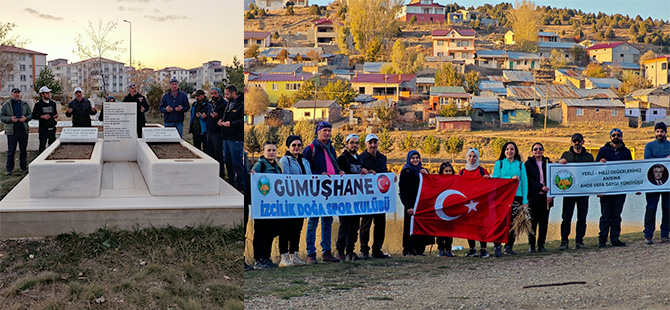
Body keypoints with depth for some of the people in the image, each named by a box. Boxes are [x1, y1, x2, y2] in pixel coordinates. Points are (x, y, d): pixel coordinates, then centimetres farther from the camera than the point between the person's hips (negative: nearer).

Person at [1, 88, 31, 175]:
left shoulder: (24, 104, 10)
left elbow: (30, 114, 14)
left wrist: (26, 118, -8)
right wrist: (10, 119, -16)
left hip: (23, 131, 2)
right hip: (12, 131, -2)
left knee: (23, 150, 9)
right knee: (11, 151, -1)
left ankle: (23, 167, 19)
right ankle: (9, 169, 7)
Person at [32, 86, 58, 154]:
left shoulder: (53, 103, 13)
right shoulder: (38, 104, -2)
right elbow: (34, 116, -3)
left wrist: (56, 116, 3)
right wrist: (42, 116, -16)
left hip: (52, 128, 5)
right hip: (43, 128, -5)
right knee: (42, 146, -5)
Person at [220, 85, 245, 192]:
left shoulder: (241, 105, -13)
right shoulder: (229, 104, 17)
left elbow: (243, 121, -21)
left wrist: (231, 123, -20)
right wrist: (222, 121, 11)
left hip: (236, 139, -10)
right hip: (226, 138, 10)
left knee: (237, 163, -7)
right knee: (228, 162, 16)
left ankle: (241, 186, 0)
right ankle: (231, 182, 27)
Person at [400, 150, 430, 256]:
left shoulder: (422, 171, 15)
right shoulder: (406, 172, -2)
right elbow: (403, 190, -9)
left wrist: (426, 175, -4)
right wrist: (408, 206, -16)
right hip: (411, 204, -5)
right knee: (410, 226, -4)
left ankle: (419, 249, 9)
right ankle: (408, 250, 1)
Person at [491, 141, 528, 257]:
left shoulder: (520, 165, 12)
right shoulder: (499, 163, 10)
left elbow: (524, 182, 9)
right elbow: (495, 179, 1)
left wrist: (525, 200, 2)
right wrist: (510, 178, -11)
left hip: (517, 197, 2)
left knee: (513, 223, 0)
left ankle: (509, 246, 11)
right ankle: (497, 247, -7)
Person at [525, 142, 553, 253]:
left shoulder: (548, 163, 12)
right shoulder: (528, 164, 3)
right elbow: (528, 180, -6)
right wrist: (541, 187, -17)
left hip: (546, 197, 3)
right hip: (534, 197, -3)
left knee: (544, 221, 3)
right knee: (533, 221, -2)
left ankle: (541, 244, 11)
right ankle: (531, 245, 4)